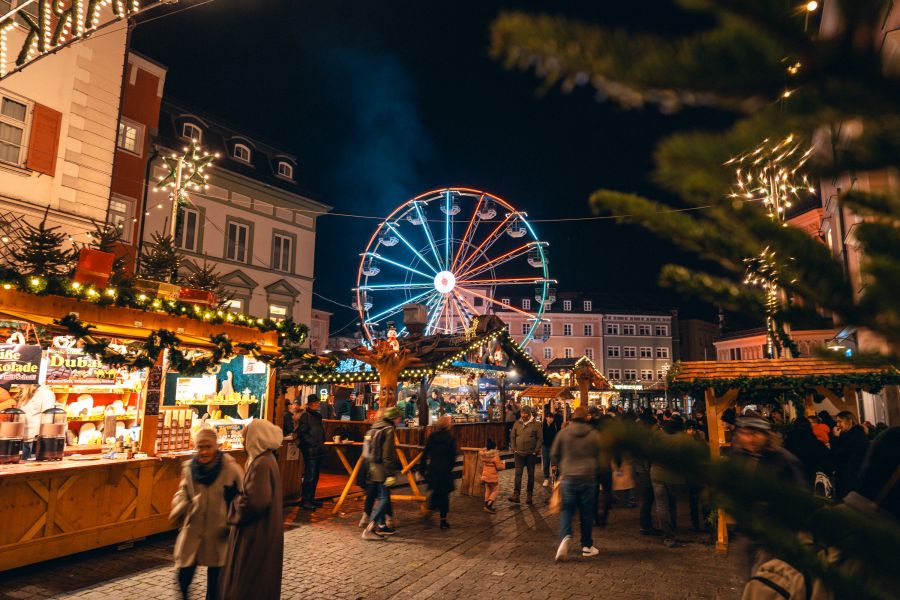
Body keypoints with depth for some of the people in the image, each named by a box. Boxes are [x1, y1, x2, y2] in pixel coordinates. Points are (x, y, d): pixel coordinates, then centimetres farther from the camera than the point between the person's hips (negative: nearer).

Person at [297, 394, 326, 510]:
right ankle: (305, 500, 2)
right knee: (309, 476, -7)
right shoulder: (305, 416, -7)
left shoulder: (318, 416, 16)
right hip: (310, 450, -8)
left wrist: (322, 443, 9)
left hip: (318, 450, 8)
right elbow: (302, 433, -14)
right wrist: (314, 443, -17)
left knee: (315, 476, 12)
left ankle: (311, 498, 21)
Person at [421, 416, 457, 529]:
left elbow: (425, 454, 3)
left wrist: (423, 469, 10)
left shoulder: (431, 437, 1)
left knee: (434, 490, 24)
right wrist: (450, 468, 7)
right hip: (445, 469, -3)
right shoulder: (449, 439, -9)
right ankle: (443, 520, 7)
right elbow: (453, 456, -7)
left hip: (432, 468, 3)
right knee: (444, 494, 5)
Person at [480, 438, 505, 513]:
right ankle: (489, 506, -4)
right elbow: (499, 467, -17)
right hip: (493, 477, -7)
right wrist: (503, 464, 2)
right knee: (495, 490, 5)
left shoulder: (483, 456, 3)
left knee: (487, 490, 18)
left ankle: (486, 505, 21)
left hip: (485, 475, 7)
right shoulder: (495, 456, -19)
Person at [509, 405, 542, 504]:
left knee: (531, 475, 9)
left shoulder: (536, 424, -3)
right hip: (519, 453, 2)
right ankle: (516, 495, -3)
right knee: (518, 474, -3)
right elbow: (512, 437, 9)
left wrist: (536, 451, -9)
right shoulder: (517, 423, 6)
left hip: (531, 454, -2)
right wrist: (513, 448, 0)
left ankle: (529, 495, 19)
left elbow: (540, 438, -4)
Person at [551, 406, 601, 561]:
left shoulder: (563, 433, -3)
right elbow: (600, 457, 6)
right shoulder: (595, 435, -2)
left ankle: (565, 536, -17)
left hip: (568, 478, 0)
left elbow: (554, 455, 4)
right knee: (587, 513, 12)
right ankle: (587, 546, 21)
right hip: (588, 478, 0)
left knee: (566, 510, 7)